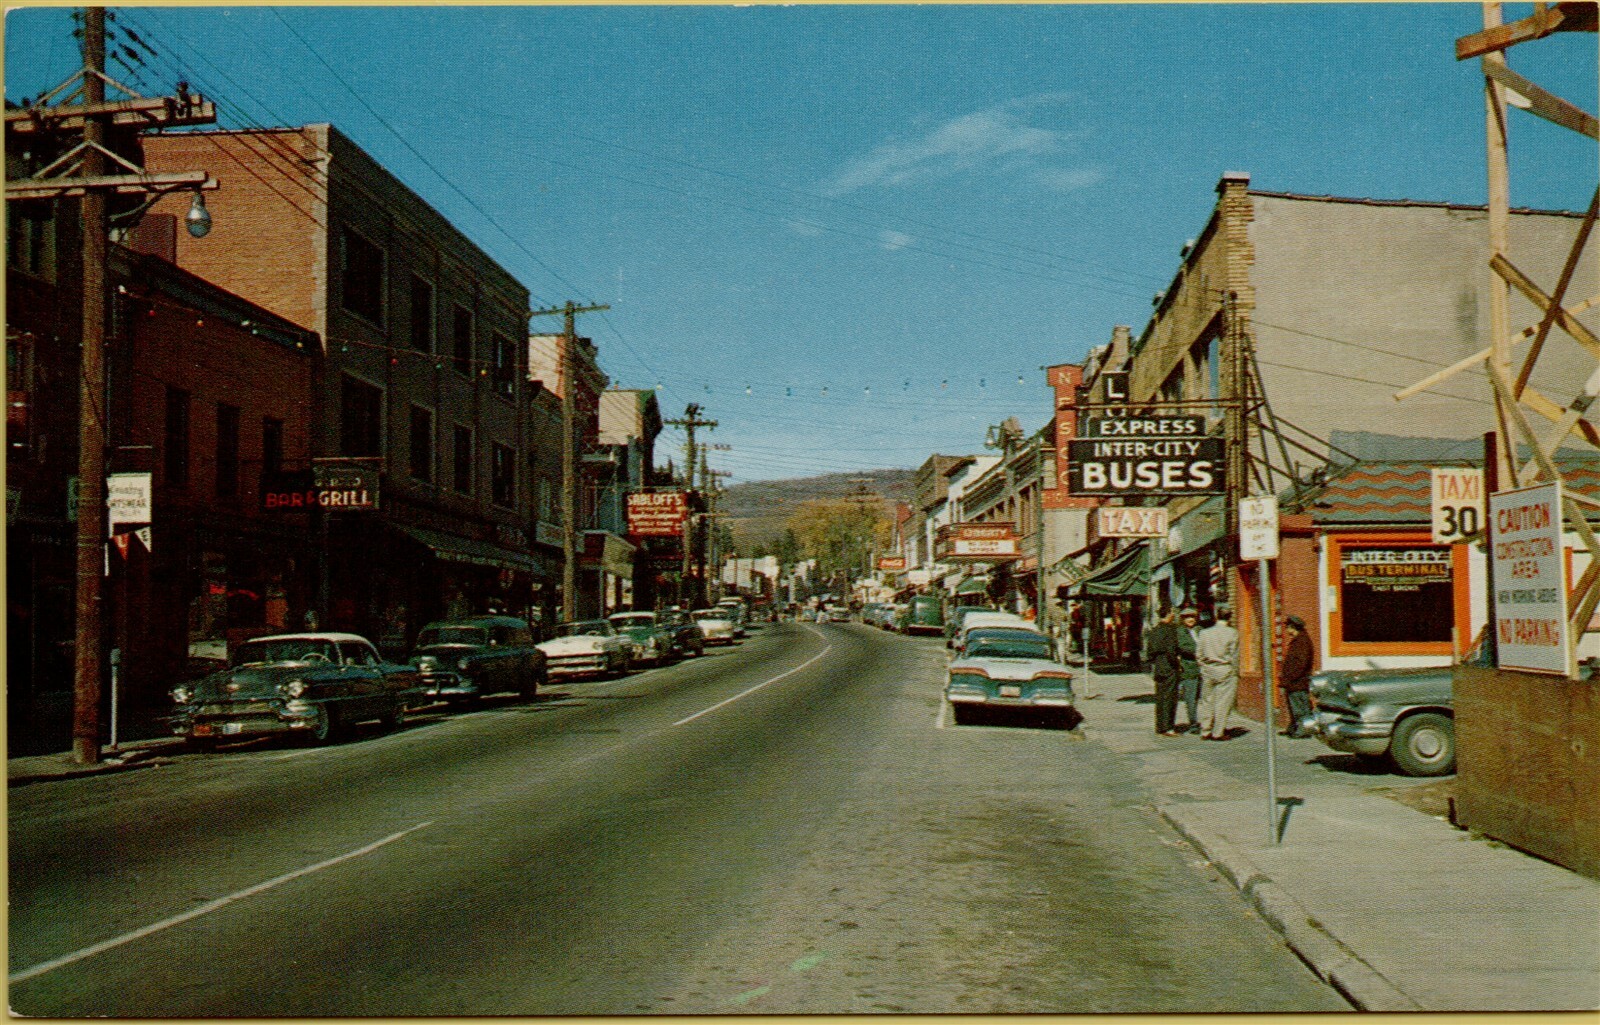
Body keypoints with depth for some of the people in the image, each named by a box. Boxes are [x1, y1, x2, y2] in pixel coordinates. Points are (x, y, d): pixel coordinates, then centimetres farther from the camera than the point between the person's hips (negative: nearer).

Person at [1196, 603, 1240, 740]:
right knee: (1223, 702, 1)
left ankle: (1205, 731, 14)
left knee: (1207, 701, 11)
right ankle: (1218, 732, 1)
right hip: (1225, 670, -4)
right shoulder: (1232, 633, -6)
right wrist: (1235, 673, 3)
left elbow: (1199, 654, 5)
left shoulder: (1205, 632, 4)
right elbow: (1234, 655, -5)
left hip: (1207, 671, 4)